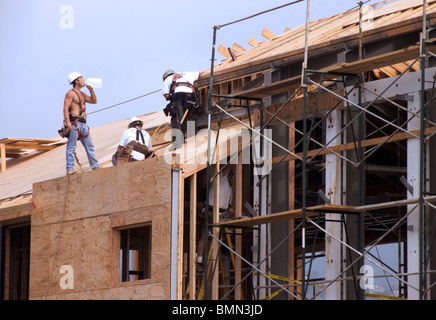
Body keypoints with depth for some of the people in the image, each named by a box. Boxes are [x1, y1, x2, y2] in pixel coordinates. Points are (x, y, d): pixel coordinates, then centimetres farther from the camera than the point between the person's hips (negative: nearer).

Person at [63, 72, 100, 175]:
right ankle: (70, 168, -12)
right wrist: (67, 122, -24)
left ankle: (95, 166, 20)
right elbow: (66, 108, -14)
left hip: (83, 124, 9)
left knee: (89, 145, 12)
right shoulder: (71, 93, -5)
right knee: (71, 147, -9)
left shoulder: (82, 94, 21)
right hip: (74, 123, -9)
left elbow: (94, 101, 26)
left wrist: (90, 89, 13)